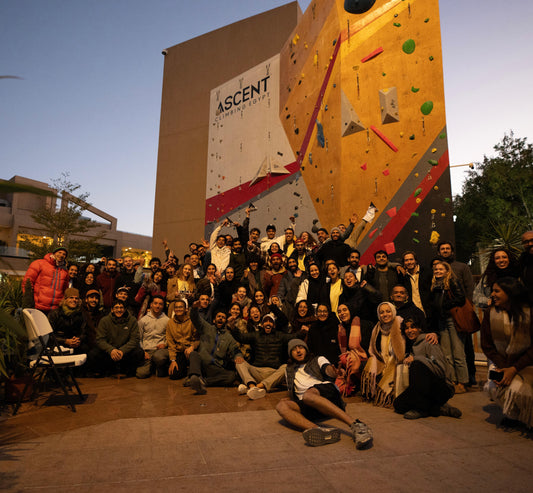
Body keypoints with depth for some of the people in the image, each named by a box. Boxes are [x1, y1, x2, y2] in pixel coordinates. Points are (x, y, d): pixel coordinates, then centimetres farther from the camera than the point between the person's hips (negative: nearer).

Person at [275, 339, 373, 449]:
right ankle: (321, 431, -50)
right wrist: (290, 398, 10)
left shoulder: (318, 360, 22)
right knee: (281, 406, -28)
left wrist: (332, 372, -25)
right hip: (306, 404, 3)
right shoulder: (289, 370, 32)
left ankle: (356, 425, -45)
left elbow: (326, 368, -1)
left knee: (308, 395, -38)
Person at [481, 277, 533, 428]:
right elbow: (487, 345, 0)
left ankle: (517, 415, 9)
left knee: (516, 389, -27)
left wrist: (514, 369, -19)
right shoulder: (490, 313, -5)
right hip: (500, 362, 2)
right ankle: (510, 413, 12)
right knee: (494, 387, -22)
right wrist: (503, 367, -13)